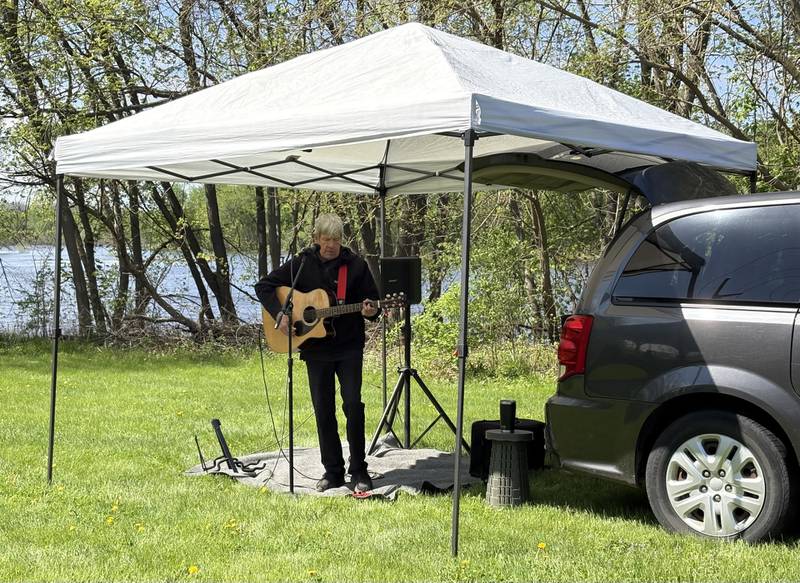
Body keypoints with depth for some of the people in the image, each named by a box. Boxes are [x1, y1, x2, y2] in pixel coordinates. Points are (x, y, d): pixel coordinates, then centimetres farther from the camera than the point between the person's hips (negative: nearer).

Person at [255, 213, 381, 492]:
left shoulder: (356, 265, 0)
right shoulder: (301, 264, 1)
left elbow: (372, 301, 4)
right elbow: (263, 286, 3)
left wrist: (370, 310, -20)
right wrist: (279, 314, -10)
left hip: (349, 347, -2)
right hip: (316, 349, 2)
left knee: (353, 404, -9)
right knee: (323, 410, 6)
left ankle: (359, 471, 1)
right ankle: (333, 471, 16)